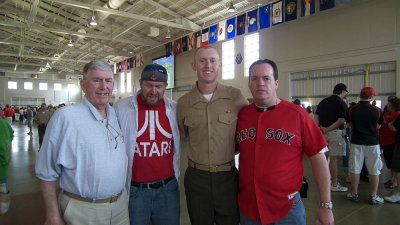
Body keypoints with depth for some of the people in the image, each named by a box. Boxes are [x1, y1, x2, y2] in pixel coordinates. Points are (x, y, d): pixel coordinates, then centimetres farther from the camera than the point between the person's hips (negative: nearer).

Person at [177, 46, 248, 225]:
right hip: (196, 176, 1)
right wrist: (200, 148, 5)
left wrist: (231, 149, 1)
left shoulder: (236, 96, -7)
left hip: (227, 175, -1)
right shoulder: (183, 102, -2)